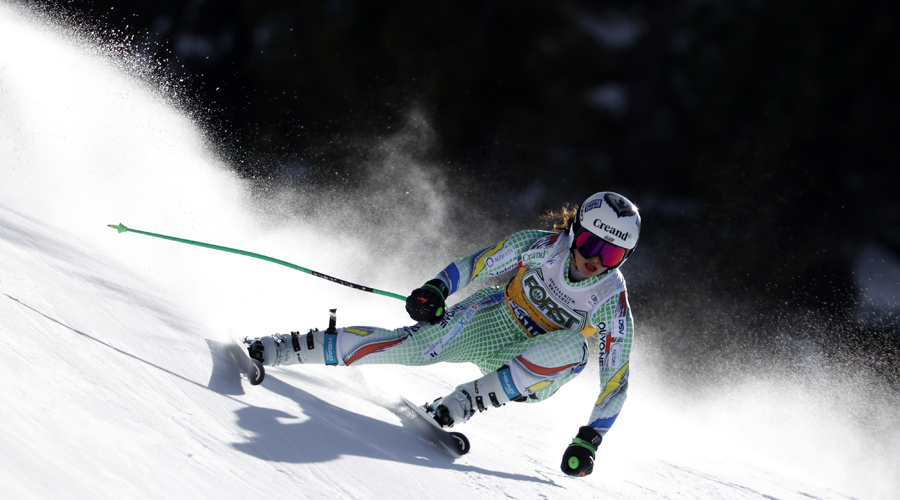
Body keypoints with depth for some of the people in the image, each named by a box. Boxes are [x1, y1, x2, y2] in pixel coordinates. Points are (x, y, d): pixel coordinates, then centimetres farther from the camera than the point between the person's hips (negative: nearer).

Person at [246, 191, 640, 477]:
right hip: (487, 324, 1)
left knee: (574, 348, -34)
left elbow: (615, 378, -16)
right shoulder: (540, 246, -17)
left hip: (531, 370, -1)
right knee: (403, 346, -20)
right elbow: (477, 266, -3)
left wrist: (589, 440, -24)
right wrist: (437, 288, -20)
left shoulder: (613, 304, -21)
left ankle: (464, 403, -28)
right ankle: (280, 349, -9)